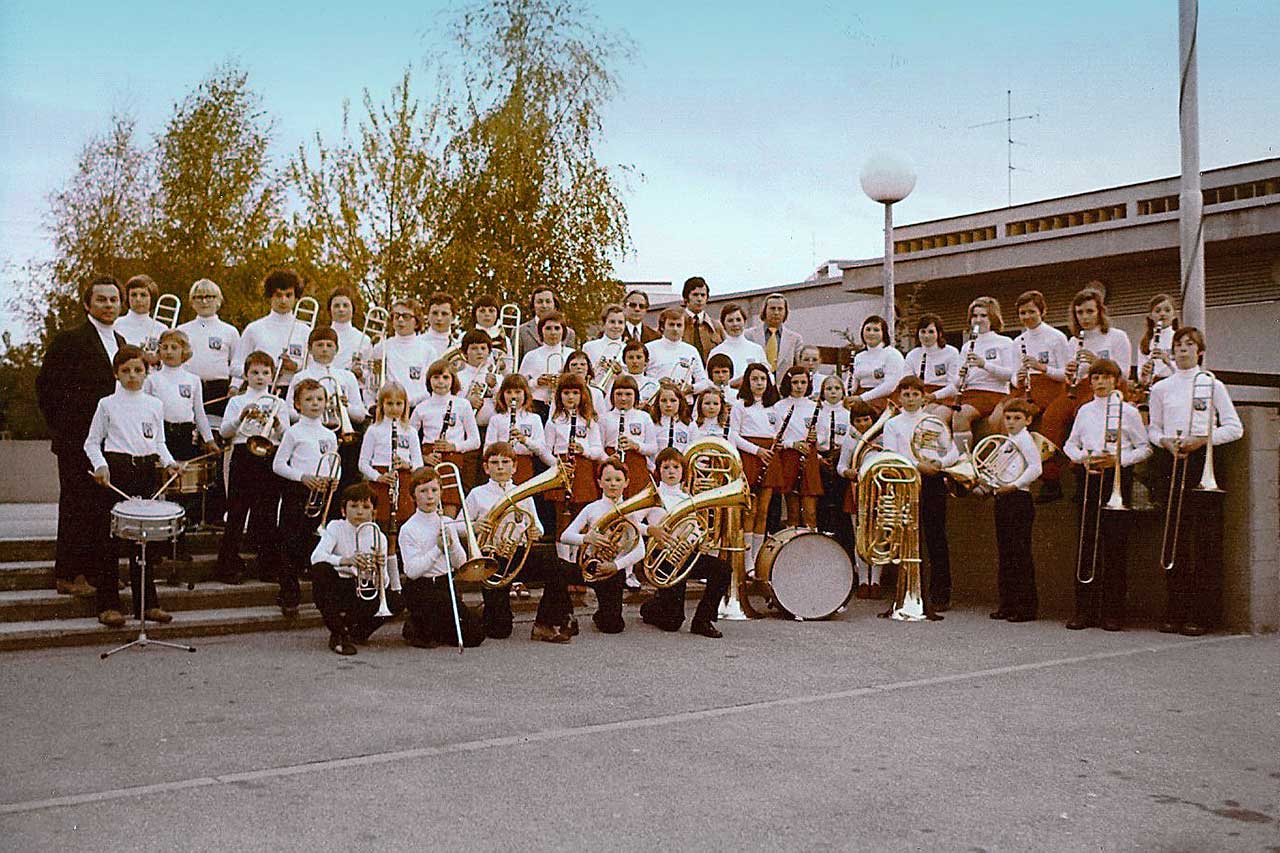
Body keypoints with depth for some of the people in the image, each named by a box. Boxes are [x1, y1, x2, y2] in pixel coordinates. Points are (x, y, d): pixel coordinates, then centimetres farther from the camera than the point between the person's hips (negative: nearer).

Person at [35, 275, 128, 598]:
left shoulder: (119, 342, 14)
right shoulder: (69, 340, -7)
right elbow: (45, 386, -5)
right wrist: (61, 427, -4)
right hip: (77, 442, -6)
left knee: (104, 508, 9)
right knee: (76, 507, -1)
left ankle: (98, 571, 17)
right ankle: (68, 576, 6)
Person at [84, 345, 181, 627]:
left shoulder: (155, 405, 10)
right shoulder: (108, 404, 2)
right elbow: (92, 442, 3)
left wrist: (168, 462, -3)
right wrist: (100, 466, -13)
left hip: (147, 470, 3)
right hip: (116, 470, -3)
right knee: (110, 537, -2)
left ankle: (147, 602, 15)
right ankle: (108, 605, 5)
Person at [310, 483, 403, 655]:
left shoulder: (378, 537, 0)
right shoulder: (335, 528, -5)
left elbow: (382, 584, -7)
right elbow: (316, 556, -26)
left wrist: (379, 568, -31)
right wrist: (345, 560, -44)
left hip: (363, 593, 2)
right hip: (334, 592, -2)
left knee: (396, 601, -23)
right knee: (320, 569, -32)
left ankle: (358, 631, 7)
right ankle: (338, 634, -19)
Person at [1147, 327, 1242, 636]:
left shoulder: (1212, 385, 6)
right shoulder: (1161, 388, 13)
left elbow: (1234, 427, 3)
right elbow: (1153, 429, 17)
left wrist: (1202, 439, -11)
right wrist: (1166, 441, -5)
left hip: (1203, 460, -2)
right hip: (1172, 460, 2)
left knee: (1205, 537, -6)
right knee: (1174, 536, 1)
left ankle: (1203, 614, -4)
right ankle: (1175, 611, 5)